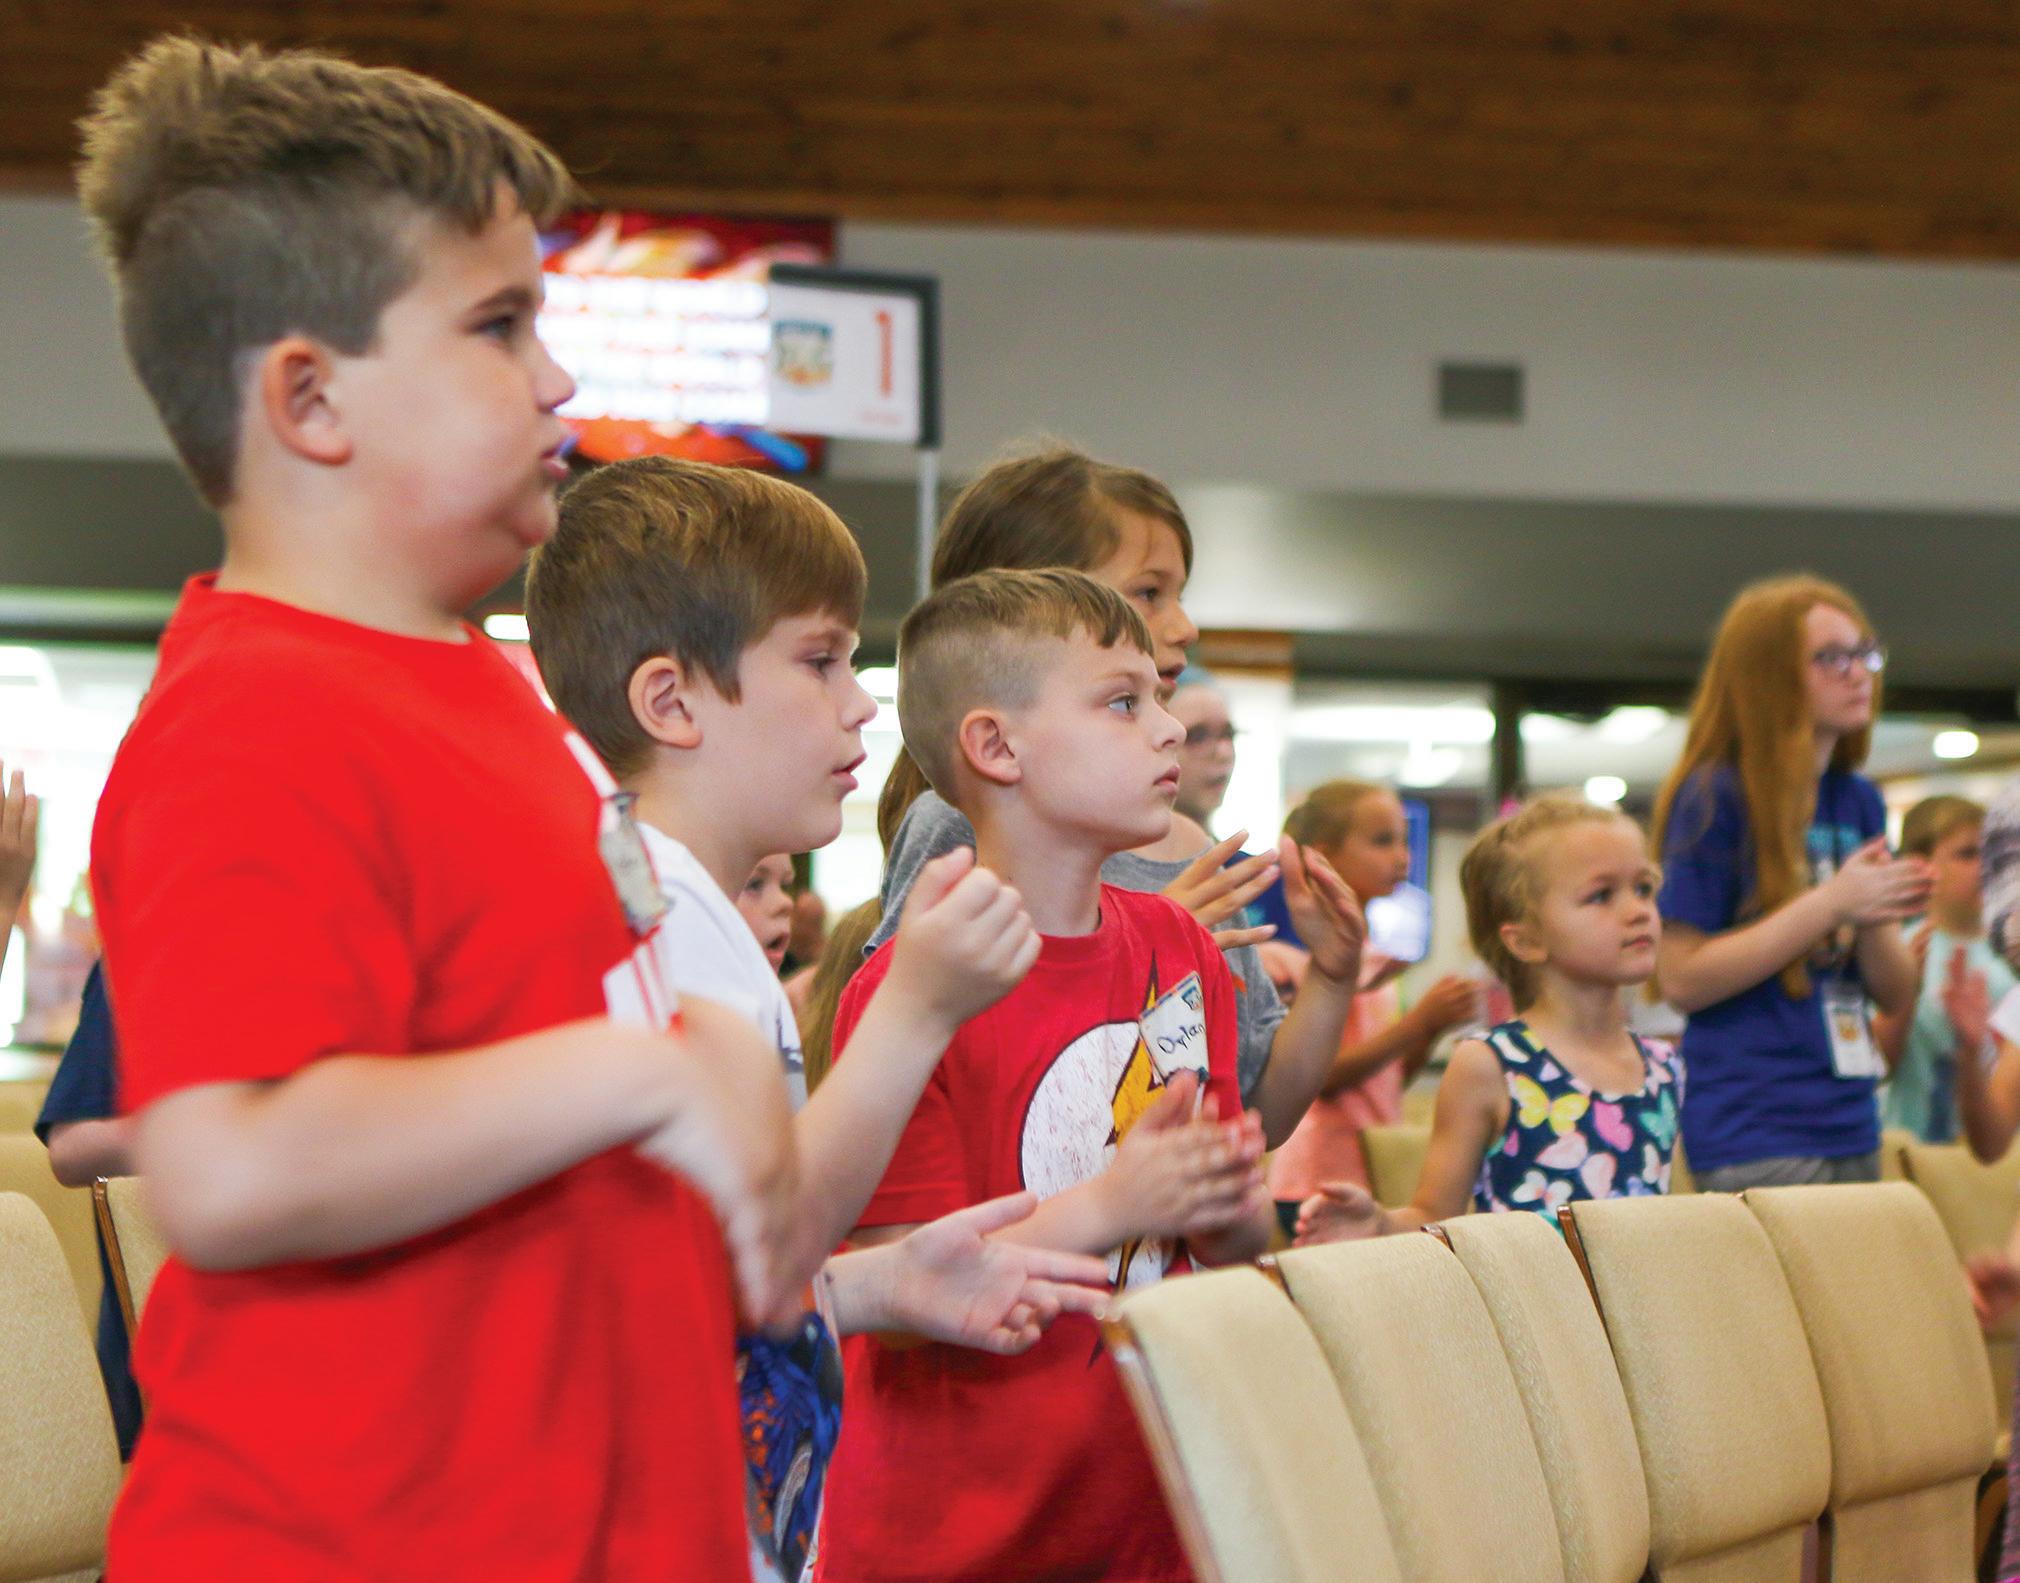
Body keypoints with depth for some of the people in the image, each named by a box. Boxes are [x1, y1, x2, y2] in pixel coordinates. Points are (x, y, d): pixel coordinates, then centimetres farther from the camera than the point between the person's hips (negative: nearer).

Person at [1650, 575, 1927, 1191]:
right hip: (1754, 1134, -7)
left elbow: (1896, 995, 13)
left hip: (1850, 1124, 7)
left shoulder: (1859, 801, 12)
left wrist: (1874, 920, -9)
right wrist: (1831, 904, -16)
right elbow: (1682, 980, -14)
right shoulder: (1716, 797, -7)